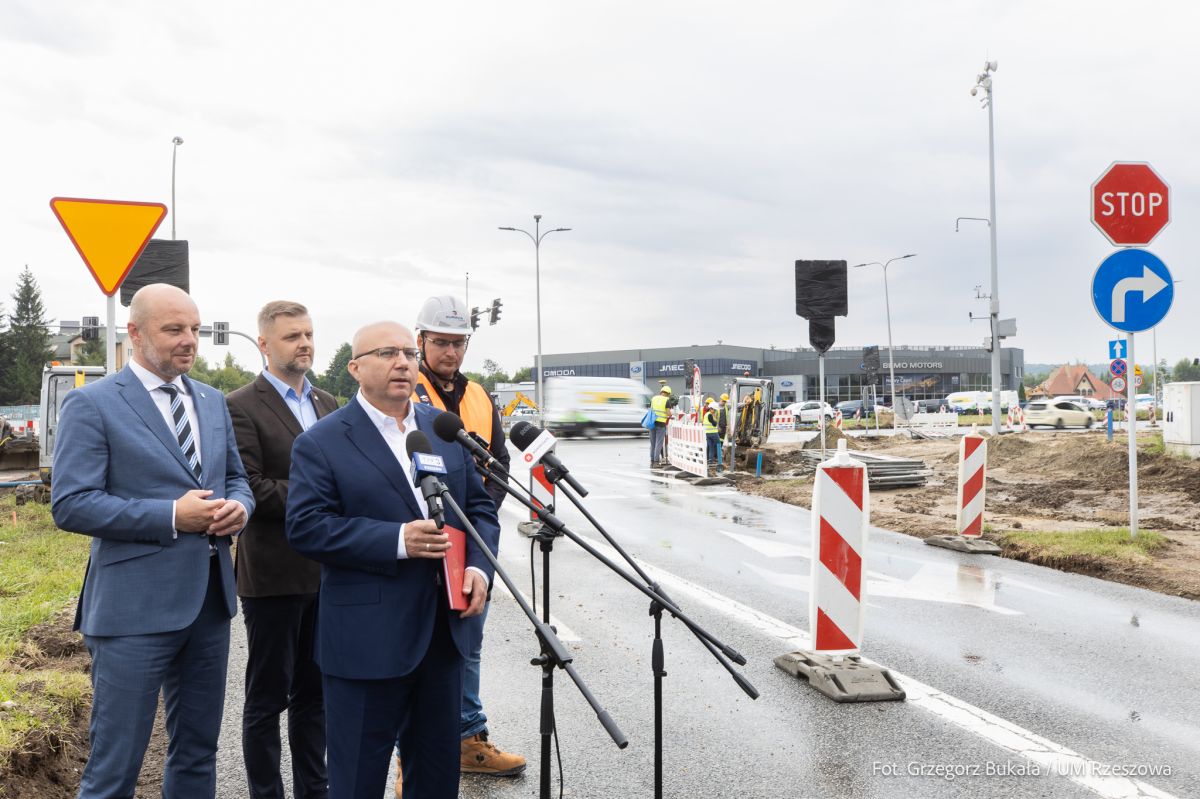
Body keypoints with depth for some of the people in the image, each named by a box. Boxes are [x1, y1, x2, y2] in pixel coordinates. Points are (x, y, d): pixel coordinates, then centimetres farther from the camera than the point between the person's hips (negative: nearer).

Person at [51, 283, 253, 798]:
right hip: (135, 607, -6)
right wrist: (172, 516, -19)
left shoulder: (213, 402, 12)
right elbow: (70, 504, -14)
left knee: (197, 753, 18)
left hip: (210, 599, 6)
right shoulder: (92, 405, -8)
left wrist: (237, 506, -5)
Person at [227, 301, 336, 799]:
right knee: (266, 699, 7)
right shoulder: (242, 407, -9)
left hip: (326, 572, 6)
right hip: (273, 575, -6)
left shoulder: (328, 404, 13)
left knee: (314, 693, 16)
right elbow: (251, 490, -17)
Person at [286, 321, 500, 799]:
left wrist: (478, 566, -6)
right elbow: (305, 526, -15)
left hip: (443, 630, 5)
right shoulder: (321, 443, -7)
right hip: (365, 640, -5)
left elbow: (479, 505, 12)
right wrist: (396, 540, -23)